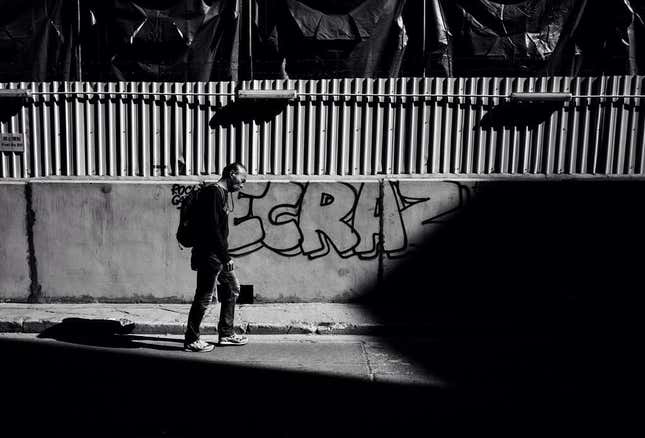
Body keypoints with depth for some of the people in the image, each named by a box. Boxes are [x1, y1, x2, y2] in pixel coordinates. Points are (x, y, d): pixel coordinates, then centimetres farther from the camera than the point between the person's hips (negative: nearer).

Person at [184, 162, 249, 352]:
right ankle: (191, 340, 9)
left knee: (232, 287, 16)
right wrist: (225, 257, -23)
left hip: (219, 254, 10)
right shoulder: (213, 192, -17)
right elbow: (212, 228, -23)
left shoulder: (225, 193, 15)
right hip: (209, 255, -10)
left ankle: (226, 334, 25)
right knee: (204, 297, -3)